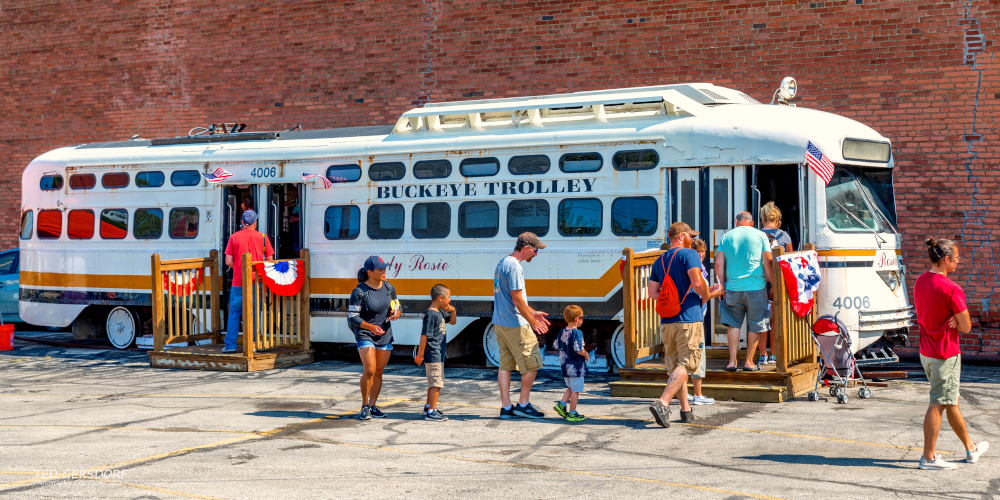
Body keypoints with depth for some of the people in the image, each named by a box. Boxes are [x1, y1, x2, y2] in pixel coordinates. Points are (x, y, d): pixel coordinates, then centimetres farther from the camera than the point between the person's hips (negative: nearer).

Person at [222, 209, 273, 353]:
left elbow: (228, 261, -3)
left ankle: (230, 345, 7)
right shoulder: (262, 237, 0)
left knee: (234, 313, 7)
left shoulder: (234, 237, 0)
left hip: (238, 282, 0)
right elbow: (269, 260, 2)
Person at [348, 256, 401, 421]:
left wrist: (396, 313, -11)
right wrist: (371, 327, -27)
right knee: (369, 370, -15)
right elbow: (352, 316, -15)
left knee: (379, 371, 8)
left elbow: (397, 306, 13)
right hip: (364, 334, -5)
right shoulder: (359, 291, -16)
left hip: (385, 334, 5)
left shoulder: (388, 287, 1)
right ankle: (364, 406, 2)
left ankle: (373, 405, 20)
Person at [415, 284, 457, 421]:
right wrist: (420, 355, -19)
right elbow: (424, 335, -19)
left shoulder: (440, 312, 12)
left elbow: (453, 321, 28)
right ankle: (431, 412, -6)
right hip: (433, 354, -10)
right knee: (436, 383, -9)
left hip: (439, 354, 10)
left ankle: (428, 407, 31)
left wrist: (453, 311, 6)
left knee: (433, 383, 19)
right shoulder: (431, 314, -17)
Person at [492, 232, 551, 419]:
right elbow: (517, 300, -19)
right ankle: (523, 404, 7)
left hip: (500, 323, 10)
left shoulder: (502, 263, 14)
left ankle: (506, 407, 11)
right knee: (532, 363, 1)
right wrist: (533, 321, -12)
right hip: (515, 324, -10)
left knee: (505, 365, 9)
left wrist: (532, 313, 24)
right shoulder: (514, 266, -17)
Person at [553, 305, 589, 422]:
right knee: (575, 390, 1)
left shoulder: (562, 332, 5)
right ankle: (572, 413, 5)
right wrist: (586, 354, -4)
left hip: (564, 365, 8)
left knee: (570, 388, 23)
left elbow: (557, 346, 13)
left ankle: (561, 404, 11)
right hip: (576, 366, -8)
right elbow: (579, 350, -23)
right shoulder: (577, 333, -18)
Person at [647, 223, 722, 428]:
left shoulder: (659, 261, 14)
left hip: (667, 322, 7)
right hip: (689, 319, -7)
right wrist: (709, 295, 0)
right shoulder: (689, 254, -5)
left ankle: (686, 410, 17)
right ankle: (662, 403, -22)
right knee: (685, 365, -7)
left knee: (675, 365, 12)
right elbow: (697, 282, -18)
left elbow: (652, 291, 10)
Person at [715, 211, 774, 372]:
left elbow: (719, 264, 4)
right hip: (756, 286, -2)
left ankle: (732, 360, 6)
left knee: (733, 324, 12)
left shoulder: (726, 237, 6)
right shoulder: (760, 236, 2)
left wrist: (722, 285, 12)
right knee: (755, 325, 9)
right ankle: (749, 362, 11)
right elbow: (767, 263, -2)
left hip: (733, 287, 2)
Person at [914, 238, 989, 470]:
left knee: (951, 401, 19)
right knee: (938, 404, -1)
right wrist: (957, 320, 3)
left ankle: (971, 448, 33)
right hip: (946, 354, -9)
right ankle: (928, 458, 4)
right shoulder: (951, 289, -21)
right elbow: (966, 327, -17)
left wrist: (952, 319, -2)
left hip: (926, 352, 9)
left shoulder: (920, 282, 4)